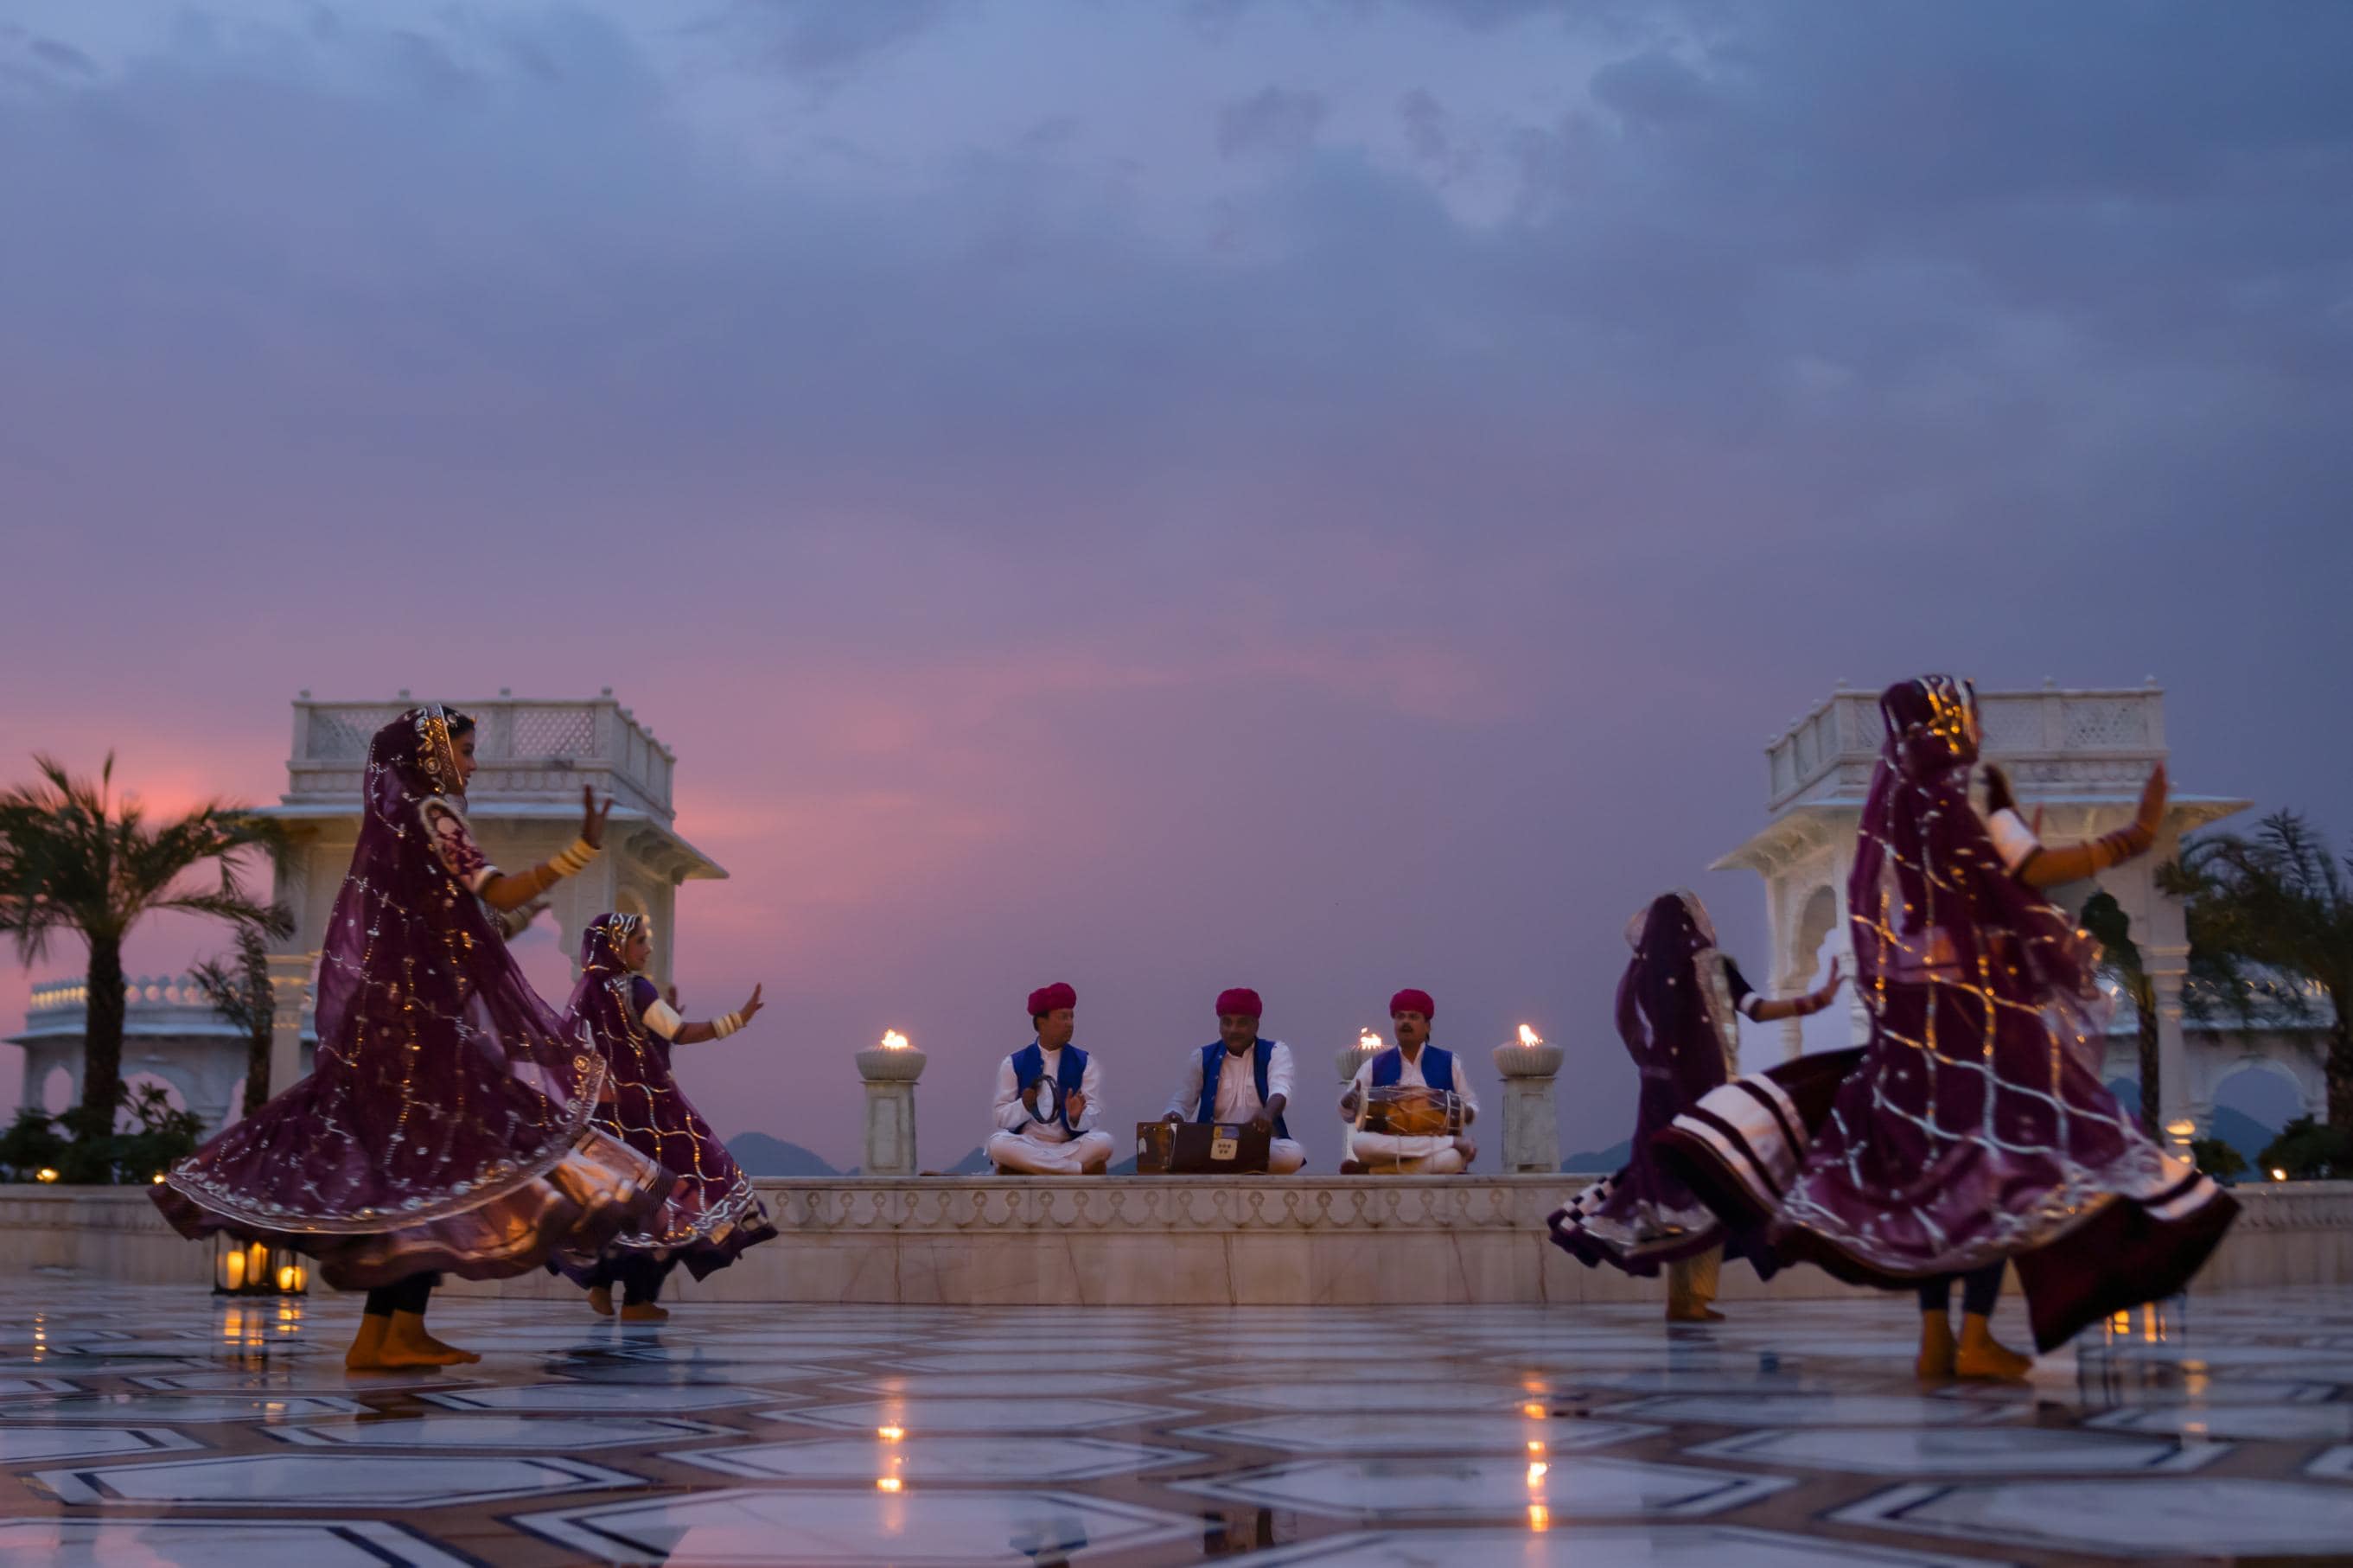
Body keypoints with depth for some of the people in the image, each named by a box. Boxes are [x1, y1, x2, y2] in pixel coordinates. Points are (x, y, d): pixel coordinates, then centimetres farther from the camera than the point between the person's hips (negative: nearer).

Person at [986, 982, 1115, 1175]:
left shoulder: (1086, 1063, 8)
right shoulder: (1014, 1064, 7)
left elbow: (1092, 1115, -1)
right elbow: (1002, 1119, 2)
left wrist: (1076, 1117, -23)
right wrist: (1024, 1105, -18)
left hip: (1071, 1146, 0)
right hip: (1028, 1145, 1)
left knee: (1103, 1141, -30)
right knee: (998, 1143, -33)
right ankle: (1083, 1169, -29)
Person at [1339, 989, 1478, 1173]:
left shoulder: (1448, 1063, 9)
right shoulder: (1375, 1065, 10)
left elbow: (1472, 1107, 14)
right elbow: (1348, 1115, 11)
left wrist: (1466, 1113, -11)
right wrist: (1349, 1102, -14)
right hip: (1388, 1144, 0)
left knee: (1451, 1159, -38)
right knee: (1361, 1143, -35)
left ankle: (1371, 1171, -26)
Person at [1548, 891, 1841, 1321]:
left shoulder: (1640, 975, 7)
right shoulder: (1710, 967, -4)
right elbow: (1758, 1008, -12)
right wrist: (1817, 1000, -11)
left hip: (1660, 1097, 4)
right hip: (1706, 1096, -4)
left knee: (1671, 1186, 8)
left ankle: (1680, 1298, 8)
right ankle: (1694, 1298, -7)